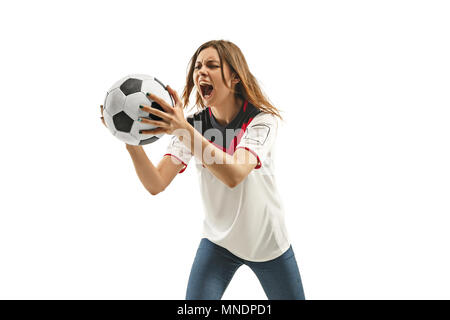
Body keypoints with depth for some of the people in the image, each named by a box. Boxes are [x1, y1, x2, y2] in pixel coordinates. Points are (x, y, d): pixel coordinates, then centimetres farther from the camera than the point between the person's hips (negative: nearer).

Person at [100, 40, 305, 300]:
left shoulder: (262, 120, -19)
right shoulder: (193, 124, -9)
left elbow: (234, 174, -39)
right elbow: (156, 185, -21)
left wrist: (183, 130, -49)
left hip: (269, 243, -1)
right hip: (218, 242, 2)